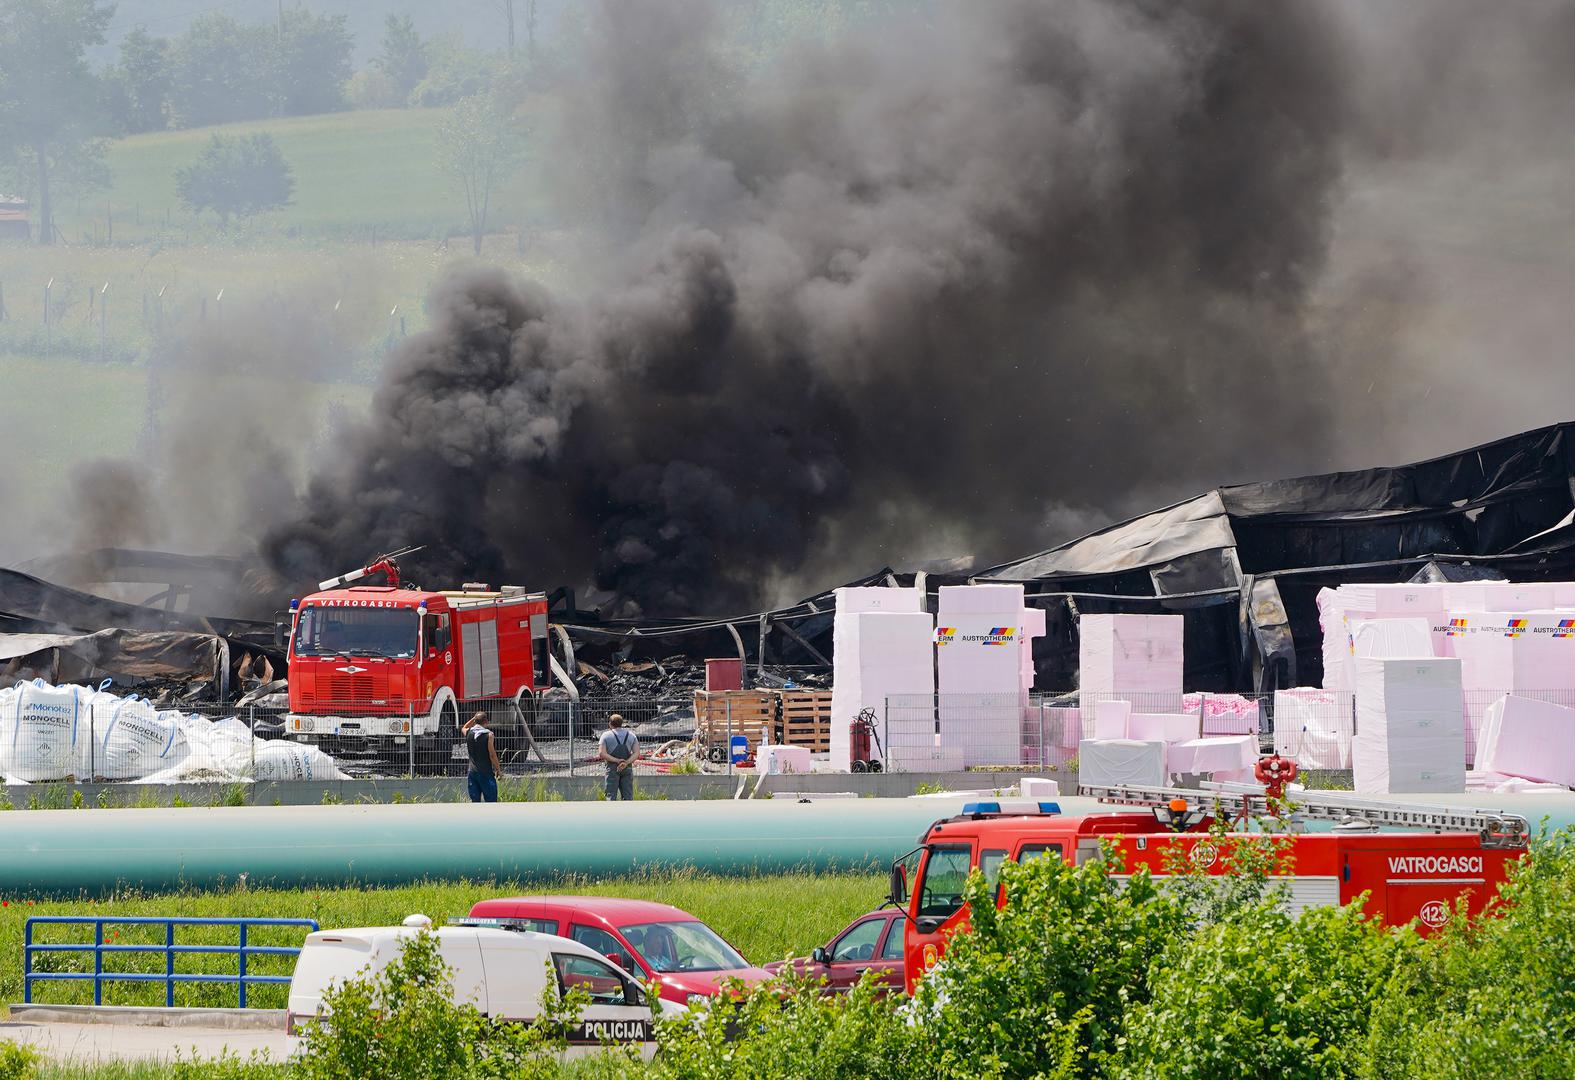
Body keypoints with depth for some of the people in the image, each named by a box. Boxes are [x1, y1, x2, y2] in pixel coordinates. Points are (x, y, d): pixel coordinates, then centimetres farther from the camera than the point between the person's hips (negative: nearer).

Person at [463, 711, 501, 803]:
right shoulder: (488, 735, -10)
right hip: (486, 773, -5)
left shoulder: (469, 733, 4)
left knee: (475, 801, 7)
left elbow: (464, 728, 30)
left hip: (472, 773, 5)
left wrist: (474, 718, 22)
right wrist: (498, 769, 0)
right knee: (491, 802, -2)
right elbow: (492, 755, -11)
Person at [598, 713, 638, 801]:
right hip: (627, 769, 3)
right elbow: (636, 753, 0)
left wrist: (616, 760, -10)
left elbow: (601, 753, -9)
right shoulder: (631, 735, 11)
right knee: (627, 796, 4)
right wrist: (626, 763, -11)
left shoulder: (606, 735, 2)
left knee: (611, 796, -4)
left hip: (612, 768, -3)